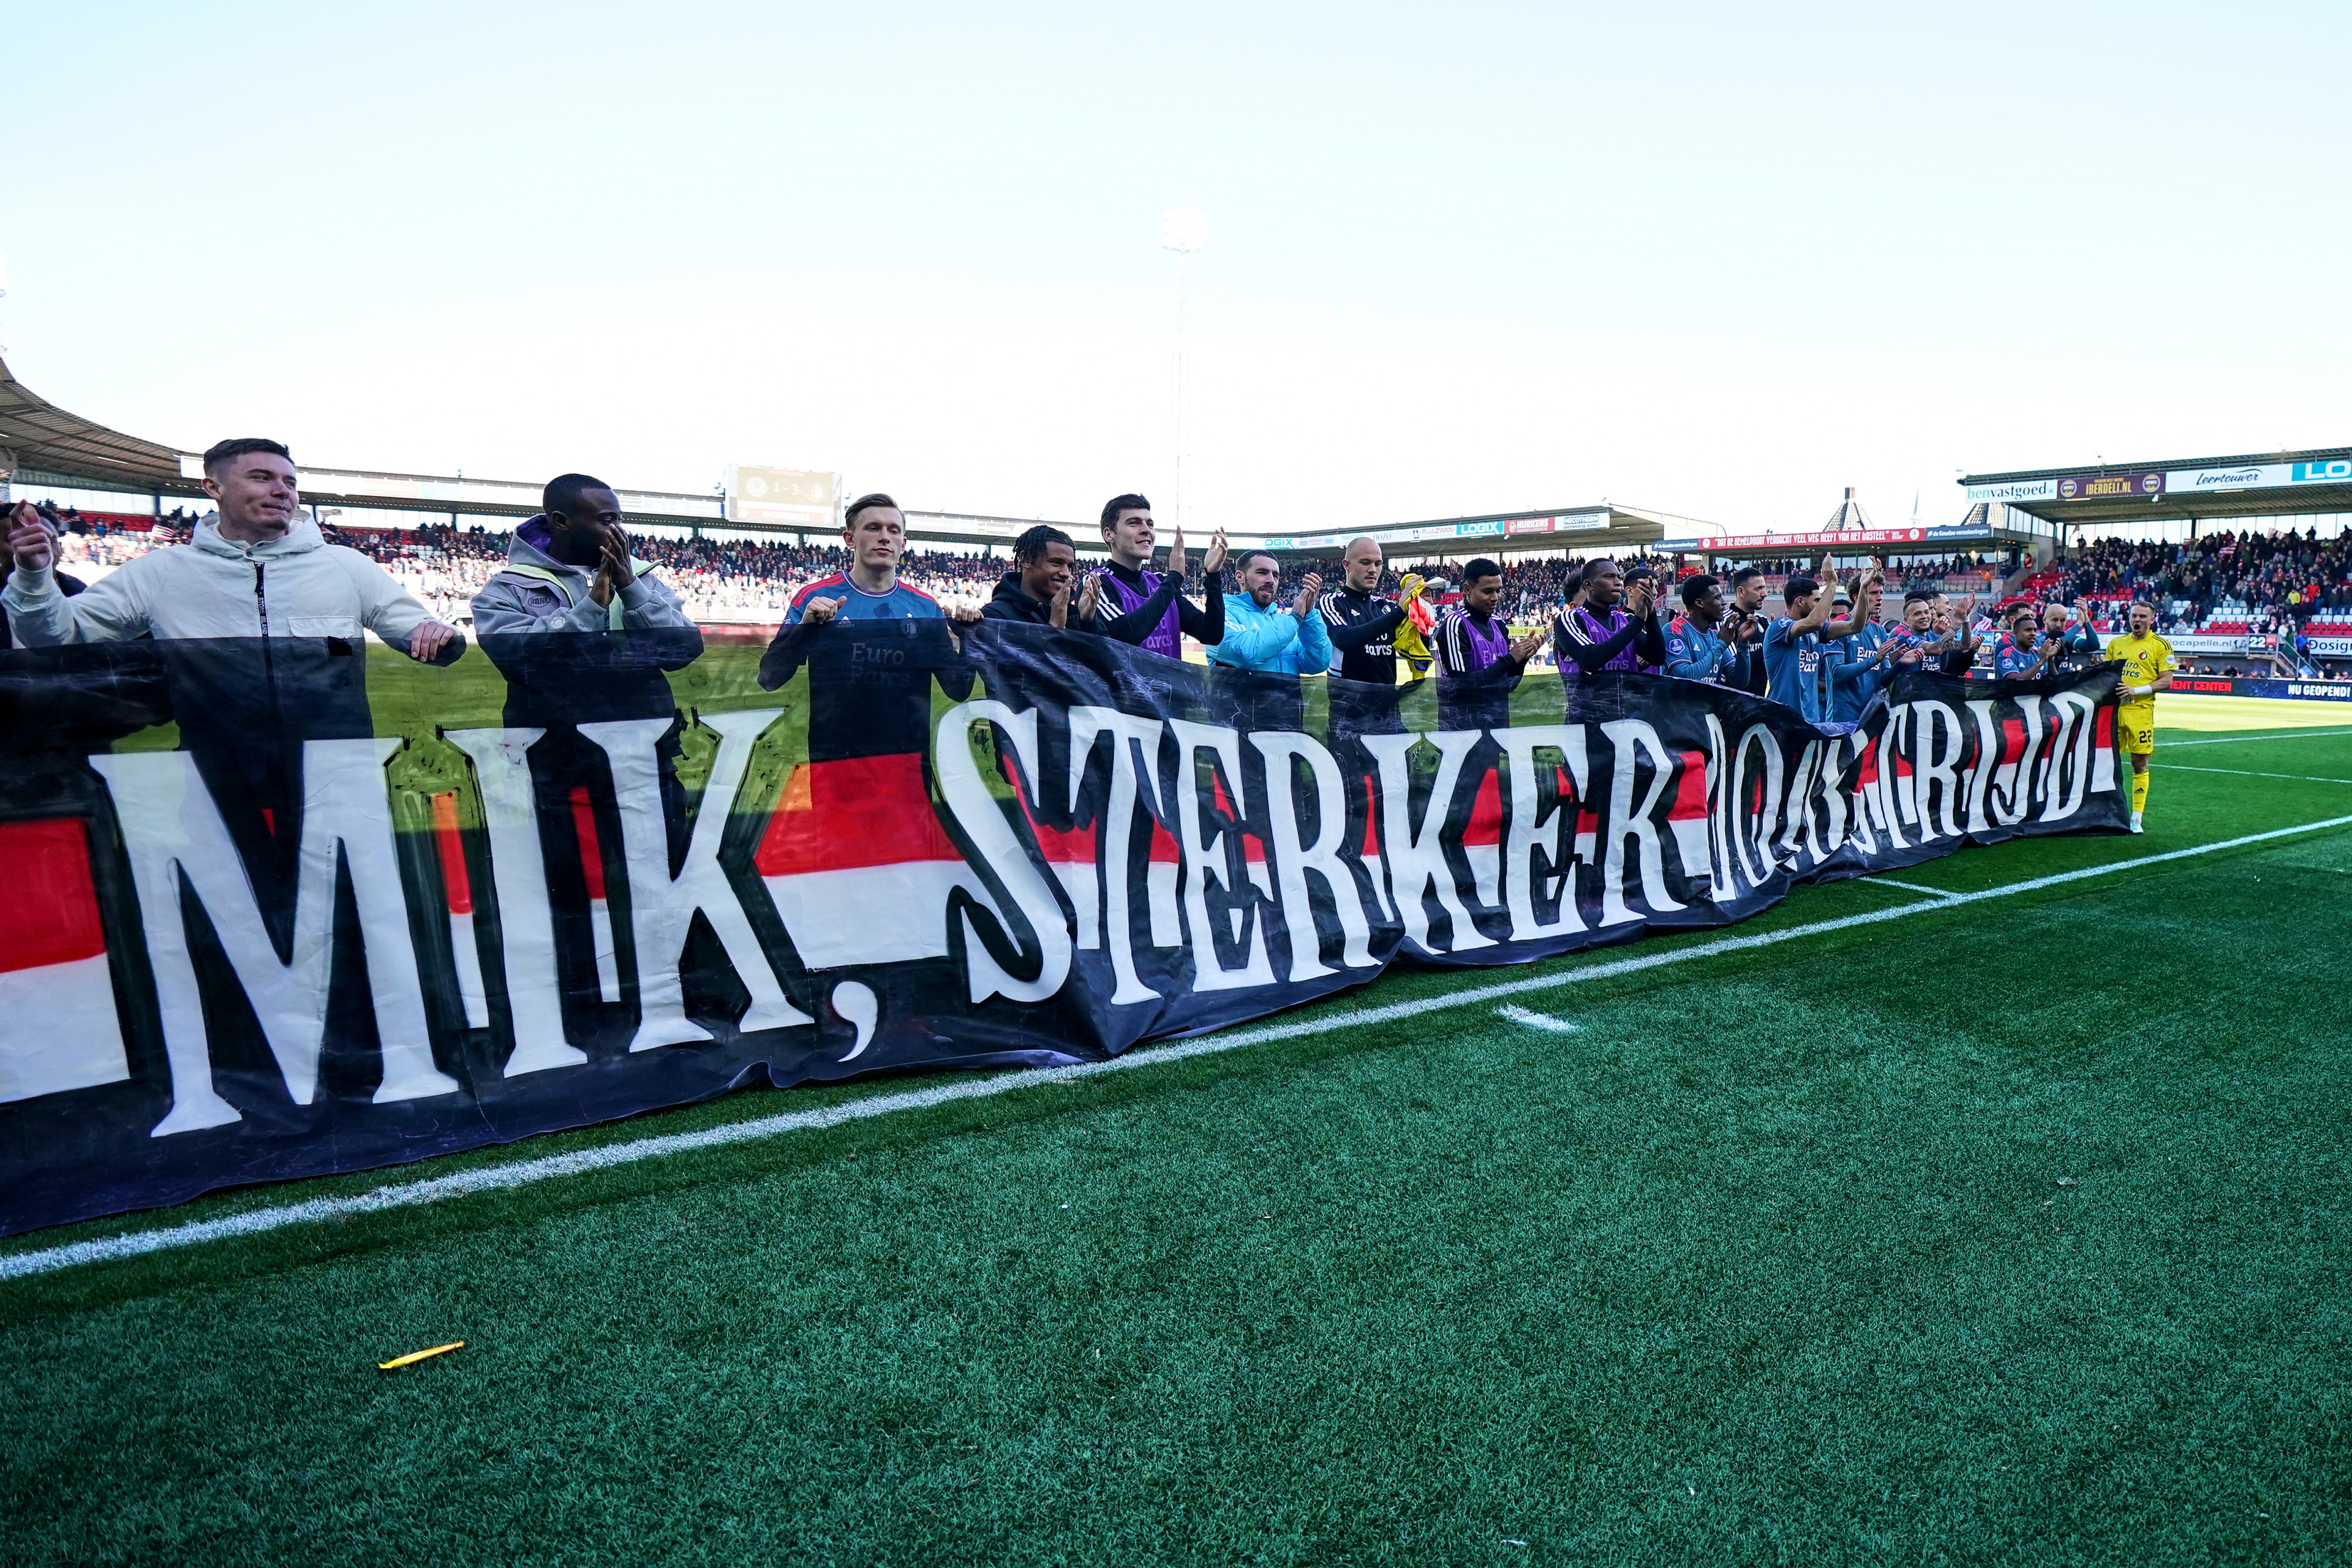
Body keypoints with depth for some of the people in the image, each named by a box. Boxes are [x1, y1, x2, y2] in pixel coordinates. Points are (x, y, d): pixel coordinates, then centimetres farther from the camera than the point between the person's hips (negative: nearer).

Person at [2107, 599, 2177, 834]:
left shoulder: (2161, 646, 1)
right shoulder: (2116, 643, 13)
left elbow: (2166, 681, -5)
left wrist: (2135, 690, -16)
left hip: (2140, 711, -3)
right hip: (2113, 708, 3)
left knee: (2140, 765, 1)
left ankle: (2136, 819, 7)